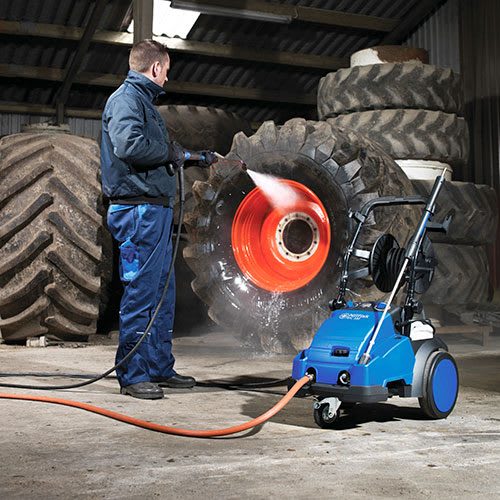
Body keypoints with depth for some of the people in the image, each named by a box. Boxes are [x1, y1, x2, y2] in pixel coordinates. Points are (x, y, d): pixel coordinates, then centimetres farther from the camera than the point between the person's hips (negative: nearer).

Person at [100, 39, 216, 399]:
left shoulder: (144, 100, 23)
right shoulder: (126, 98, -8)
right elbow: (128, 145, -25)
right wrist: (170, 153, -11)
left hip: (157, 210, 11)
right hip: (138, 210, -11)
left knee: (163, 294, 13)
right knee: (140, 294, -7)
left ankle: (160, 368, 22)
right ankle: (132, 375, 1)